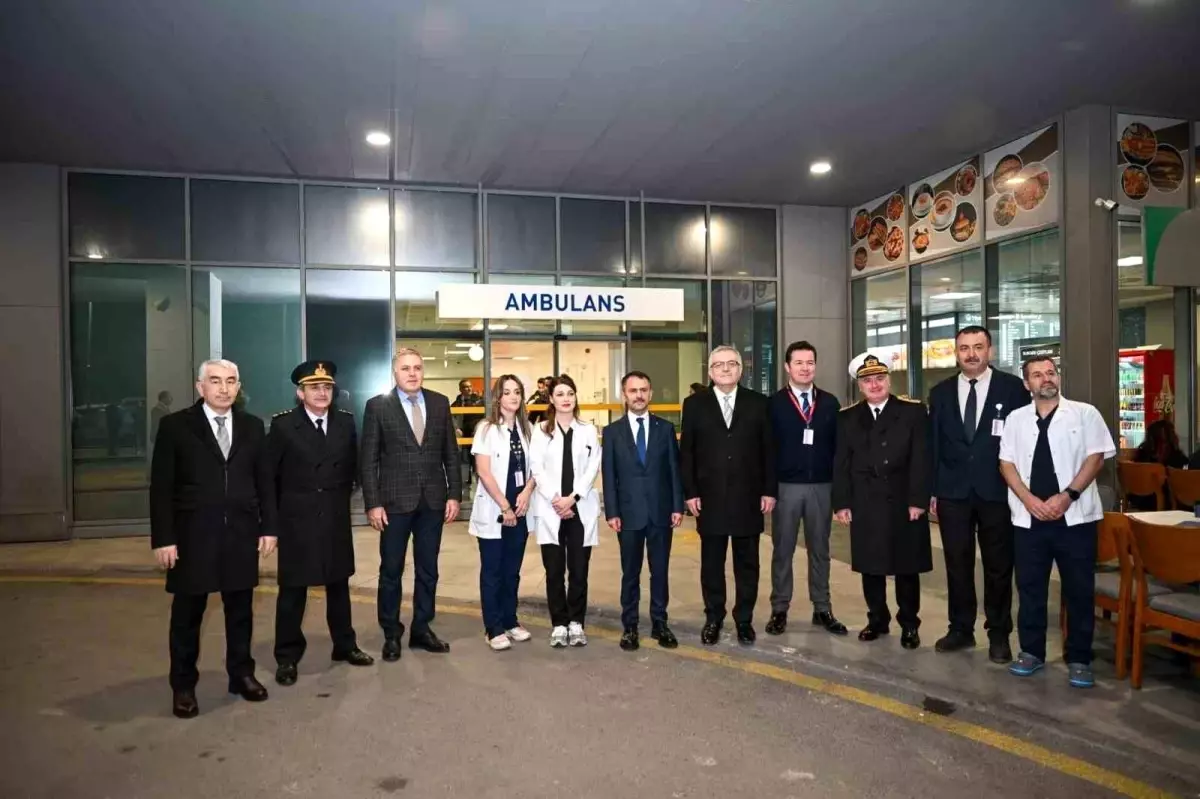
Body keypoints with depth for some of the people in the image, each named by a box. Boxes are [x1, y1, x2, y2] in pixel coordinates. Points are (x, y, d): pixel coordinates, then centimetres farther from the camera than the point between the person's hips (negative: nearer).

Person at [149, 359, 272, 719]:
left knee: (240, 609, 12)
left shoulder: (252, 427, 7)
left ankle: (241, 674, 27)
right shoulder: (175, 426, -3)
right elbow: (161, 487, -5)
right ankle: (183, 686, 23)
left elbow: (264, 482, 9)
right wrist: (163, 538, -10)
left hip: (241, 534, 3)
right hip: (193, 535, -3)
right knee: (187, 613, 9)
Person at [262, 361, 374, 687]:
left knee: (339, 585, 15)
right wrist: (271, 524, -9)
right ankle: (287, 657, 19)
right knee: (292, 590, 6)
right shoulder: (283, 424, -7)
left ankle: (345, 645, 30)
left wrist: (342, 498, 4)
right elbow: (268, 477, -6)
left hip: (337, 519, 3)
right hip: (296, 521, -3)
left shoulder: (346, 422, 1)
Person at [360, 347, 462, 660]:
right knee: (391, 571, 8)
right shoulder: (377, 406, -4)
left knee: (428, 570, 12)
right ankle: (391, 634, 22)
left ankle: (421, 629, 26)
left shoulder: (440, 403, 5)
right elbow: (368, 460, -5)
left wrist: (454, 494, 1)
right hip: (395, 501, -3)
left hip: (433, 500, 3)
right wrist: (373, 503, -10)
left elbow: (451, 453, 7)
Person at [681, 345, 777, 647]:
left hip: (748, 497, 1)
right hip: (710, 498, 0)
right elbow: (687, 452, 2)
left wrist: (769, 491, -2)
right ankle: (713, 619, 22)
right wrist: (690, 492, -5)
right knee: (711, 563, 8)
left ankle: (744, 619, 23)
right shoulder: (694, 404, 3)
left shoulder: (758, 403, 4)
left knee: (747, 563, 9)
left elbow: (768, 450, 4)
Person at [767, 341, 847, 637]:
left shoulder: (830, 403, 7)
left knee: (820, 550, 11)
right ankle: (779, 610, 16)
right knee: (782, 550, 6)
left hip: (822, 486, 2)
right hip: (786, 486, -2)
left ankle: (822, 610, 22)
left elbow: (838, 446, 6)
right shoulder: (774, 404, -1)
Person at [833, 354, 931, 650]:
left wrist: (918, 500, -12)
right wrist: (842, 503, -2)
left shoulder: (913, 411, 1)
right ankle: (877, 619, 23)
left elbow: (921, 459, -5)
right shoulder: (847, 417, 7)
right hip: (864, 505, 2)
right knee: (870, 567, 8)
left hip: (903, 503, -2)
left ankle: (909, 624, 21)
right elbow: (841, 463, 5)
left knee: (906, 566, 7)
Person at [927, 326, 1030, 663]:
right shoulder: (940, 392, 7)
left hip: (997, 491, -2)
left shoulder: (1012, 387, -1)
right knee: (957, 564, 10)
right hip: (953, 492, 2)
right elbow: (933, 444, 8)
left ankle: (998, 635, 21)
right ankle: (961, 629, 23)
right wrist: (932, 490, 5)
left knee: (998, 566, 8)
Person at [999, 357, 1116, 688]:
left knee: (1079, 590, 5)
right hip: (1029, 517, 2)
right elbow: (1006, 463, 5)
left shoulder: (1085, 413, 1)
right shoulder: (1016, 419, 8)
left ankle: (1078, 659, 18)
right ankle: (1031, 651, 21)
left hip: (1075, 516, -2)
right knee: (1029, 588, 8)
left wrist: (1068, 495, -14)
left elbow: (1096, 457, -4)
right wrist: (1028, 499, -8)